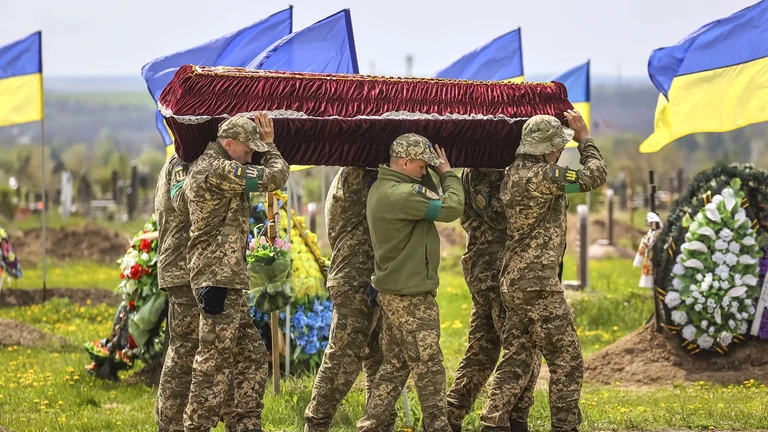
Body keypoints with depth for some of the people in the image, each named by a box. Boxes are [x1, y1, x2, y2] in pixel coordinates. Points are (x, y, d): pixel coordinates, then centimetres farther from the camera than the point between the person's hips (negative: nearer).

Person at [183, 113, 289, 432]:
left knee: (252, 356, 13)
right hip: (217, 279, -11)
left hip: (229, 279, 11)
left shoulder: (202, 167, 17)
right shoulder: (218, 170, -15)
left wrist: (265, 146, 16)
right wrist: (269, 145, 5)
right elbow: (274, 178, -12)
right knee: (215, 360, -8)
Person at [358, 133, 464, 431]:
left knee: (394, 364, 15)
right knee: (428, 367, 0)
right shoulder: (403, 194, -22)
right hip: (411, 295, -10)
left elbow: (429, 204, 13)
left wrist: (434, 177, 4)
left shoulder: (380, 189, 10)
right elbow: (451, 208, -23)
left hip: (392, 291, 10)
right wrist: (448, 174, -8)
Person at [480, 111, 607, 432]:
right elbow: (594, 176, -8)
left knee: (516, 358, 11)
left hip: (514, 282, 9)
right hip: (540, 284, -9)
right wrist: (584, 138, 5)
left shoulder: (514, 173, 10)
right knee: (566, 359, 1)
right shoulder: (541, 176, -17)